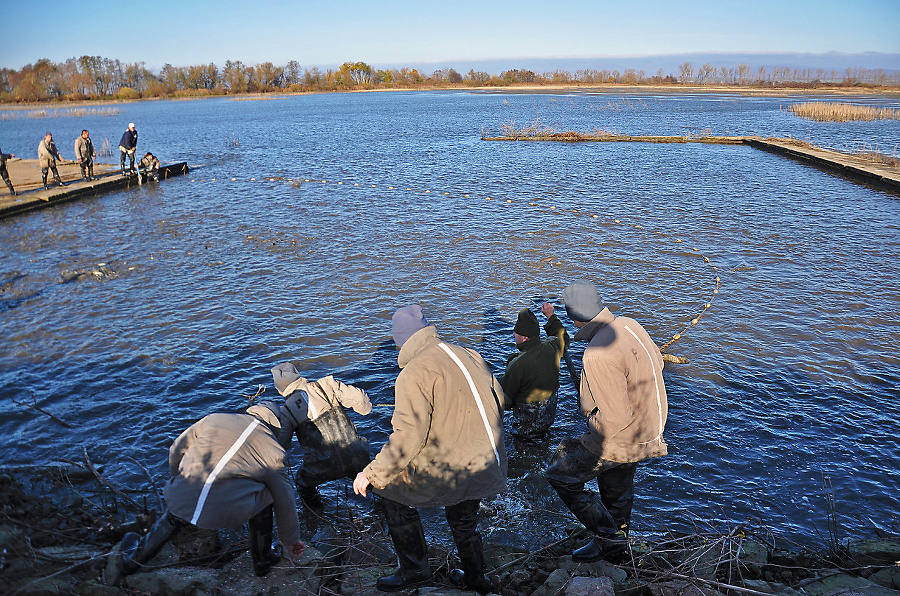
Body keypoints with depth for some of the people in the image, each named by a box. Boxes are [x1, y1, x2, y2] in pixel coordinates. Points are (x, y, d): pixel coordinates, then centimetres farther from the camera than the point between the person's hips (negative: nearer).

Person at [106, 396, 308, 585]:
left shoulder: (213, 419, 14)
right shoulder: (274, 453, 8)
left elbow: (176, 451, 21)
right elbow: (285, 501, 14)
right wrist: (292, 540, 29)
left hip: (183, 500, 3)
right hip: (227, 513, -3)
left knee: (172, 517, 37)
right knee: (265, 498, 26)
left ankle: (132, 558, 47)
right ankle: (263, 560, 34)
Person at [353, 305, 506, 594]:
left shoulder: (414, 373, -16)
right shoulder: (468, 355, 6)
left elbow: (408, 437, -23)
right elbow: (499, 399, 15)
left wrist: (371, 473, -13)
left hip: (453, 470, -7)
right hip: (490, 466, 8)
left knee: (390, 489, 15)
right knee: (463, 519, 31)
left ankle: (414, 568, 23)